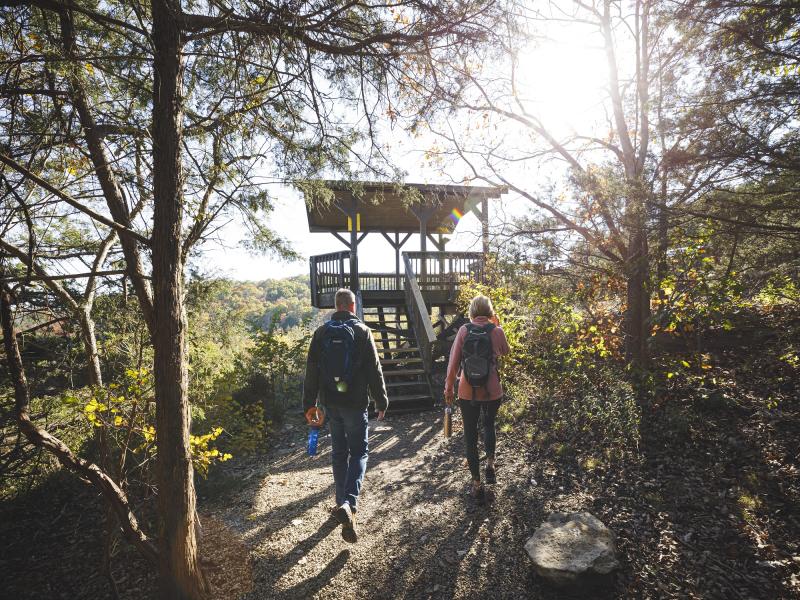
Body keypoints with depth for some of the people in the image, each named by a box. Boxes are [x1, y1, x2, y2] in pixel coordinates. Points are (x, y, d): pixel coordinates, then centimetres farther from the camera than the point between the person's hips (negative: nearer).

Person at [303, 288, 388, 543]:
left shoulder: (322, 332, 1)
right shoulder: (362, 331, -8)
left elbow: (311, 371, 3)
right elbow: (374, 370, -7)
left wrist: (309, 404, 10)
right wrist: (381, 401, 1)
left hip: (330, 402, 4)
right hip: (355, 402, -3)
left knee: (339, 452, 17)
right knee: (359, 452, 6)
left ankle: (343, 504, 27)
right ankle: (348, 503, -12)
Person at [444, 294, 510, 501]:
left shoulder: (464, 330, -6)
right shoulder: (496, 331, -7)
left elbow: (453, 361, -5)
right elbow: (505, 351, 14)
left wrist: (449, 388, 5)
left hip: (467, 392, 0)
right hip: (492, 391, 1)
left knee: (470, 435, 12)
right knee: (489, 425, 30)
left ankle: (477, 484, 17)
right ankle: (490, 463, 17)